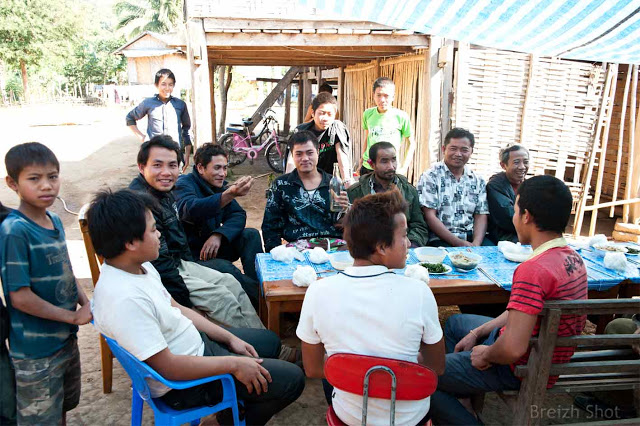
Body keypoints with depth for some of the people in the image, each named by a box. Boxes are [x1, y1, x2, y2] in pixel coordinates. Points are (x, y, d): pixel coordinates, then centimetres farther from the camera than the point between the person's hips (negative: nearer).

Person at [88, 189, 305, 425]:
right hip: (183, 382, -9)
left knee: (270, 341, 23)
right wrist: (234, 364, -20)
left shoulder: (139, 266, -3)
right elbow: (168, 367, -30)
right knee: (292, 379, -4)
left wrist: (230, 339, 5)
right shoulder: (125, 299, -34)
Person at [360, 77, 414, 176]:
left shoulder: (401, 116, -6)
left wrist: (404, 168, -4)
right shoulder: (368, 114, 4)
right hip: (367, 168, 3)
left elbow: (411, 144, 2)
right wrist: (362, 160, 11)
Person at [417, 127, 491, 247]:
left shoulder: (477, 181, 13)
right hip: (441, 239, -4)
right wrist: (459, 243, -14)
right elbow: (430, 217, -8)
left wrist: (476, 244, -11)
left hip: (472, 237, 4)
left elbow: (481, 216, 9)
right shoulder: (430, 177, -1)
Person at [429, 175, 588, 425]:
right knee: (454, 322, 28)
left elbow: (513, 348, -35)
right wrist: (477, 333, 8)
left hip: (520, 368, -10)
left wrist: (485, 355, -13)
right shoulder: (572, 258, 0)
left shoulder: (533, 270, -32)